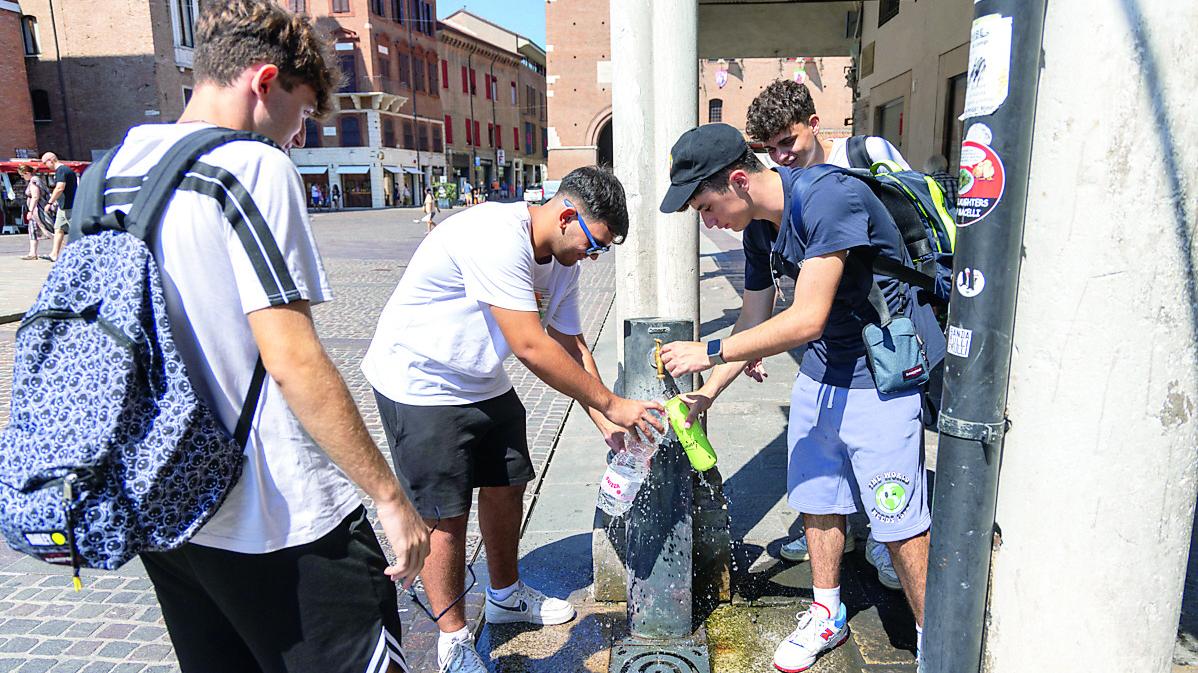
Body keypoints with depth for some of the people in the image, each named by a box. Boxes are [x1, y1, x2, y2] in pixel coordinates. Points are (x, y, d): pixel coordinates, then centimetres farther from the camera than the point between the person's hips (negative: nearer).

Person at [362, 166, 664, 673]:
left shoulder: (562, 261, 0)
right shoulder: (498, 237, -31)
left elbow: (571, 346, 5)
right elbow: (531, 349, -32)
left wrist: (605, 423, -3)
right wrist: (612, 405, -24)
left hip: (483, 385, 9)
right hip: (420, 387, -9)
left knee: (507, 485, 15)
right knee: (445, 515, -1)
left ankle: (506, 595, 38)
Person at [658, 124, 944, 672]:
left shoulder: (829, 198, -26)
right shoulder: (759, 227, 2)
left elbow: (806, 320, -30)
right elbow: (754, 322, 10)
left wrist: (708, 353, -23)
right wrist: (706, 393, 3)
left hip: (881, 378, -8)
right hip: (819, 372, 8)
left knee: (900, 522, 0)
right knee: (817, 499, 15)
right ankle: (827, 616, 35)